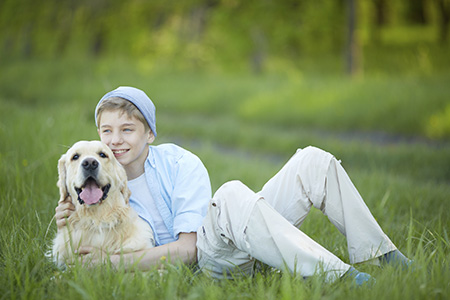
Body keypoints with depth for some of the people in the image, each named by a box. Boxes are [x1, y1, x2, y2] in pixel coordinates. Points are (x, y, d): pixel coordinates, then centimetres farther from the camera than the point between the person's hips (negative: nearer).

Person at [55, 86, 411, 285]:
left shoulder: (180, 164, -6)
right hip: (209, 261, -3)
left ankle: (379, 255, -4)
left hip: (246, 247, 3)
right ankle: (339, 276, -43)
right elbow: (81, 259, 7)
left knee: (314, 161, -12)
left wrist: (115, 260, -24)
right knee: (231, 195, -39)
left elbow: (187, 247, -14)